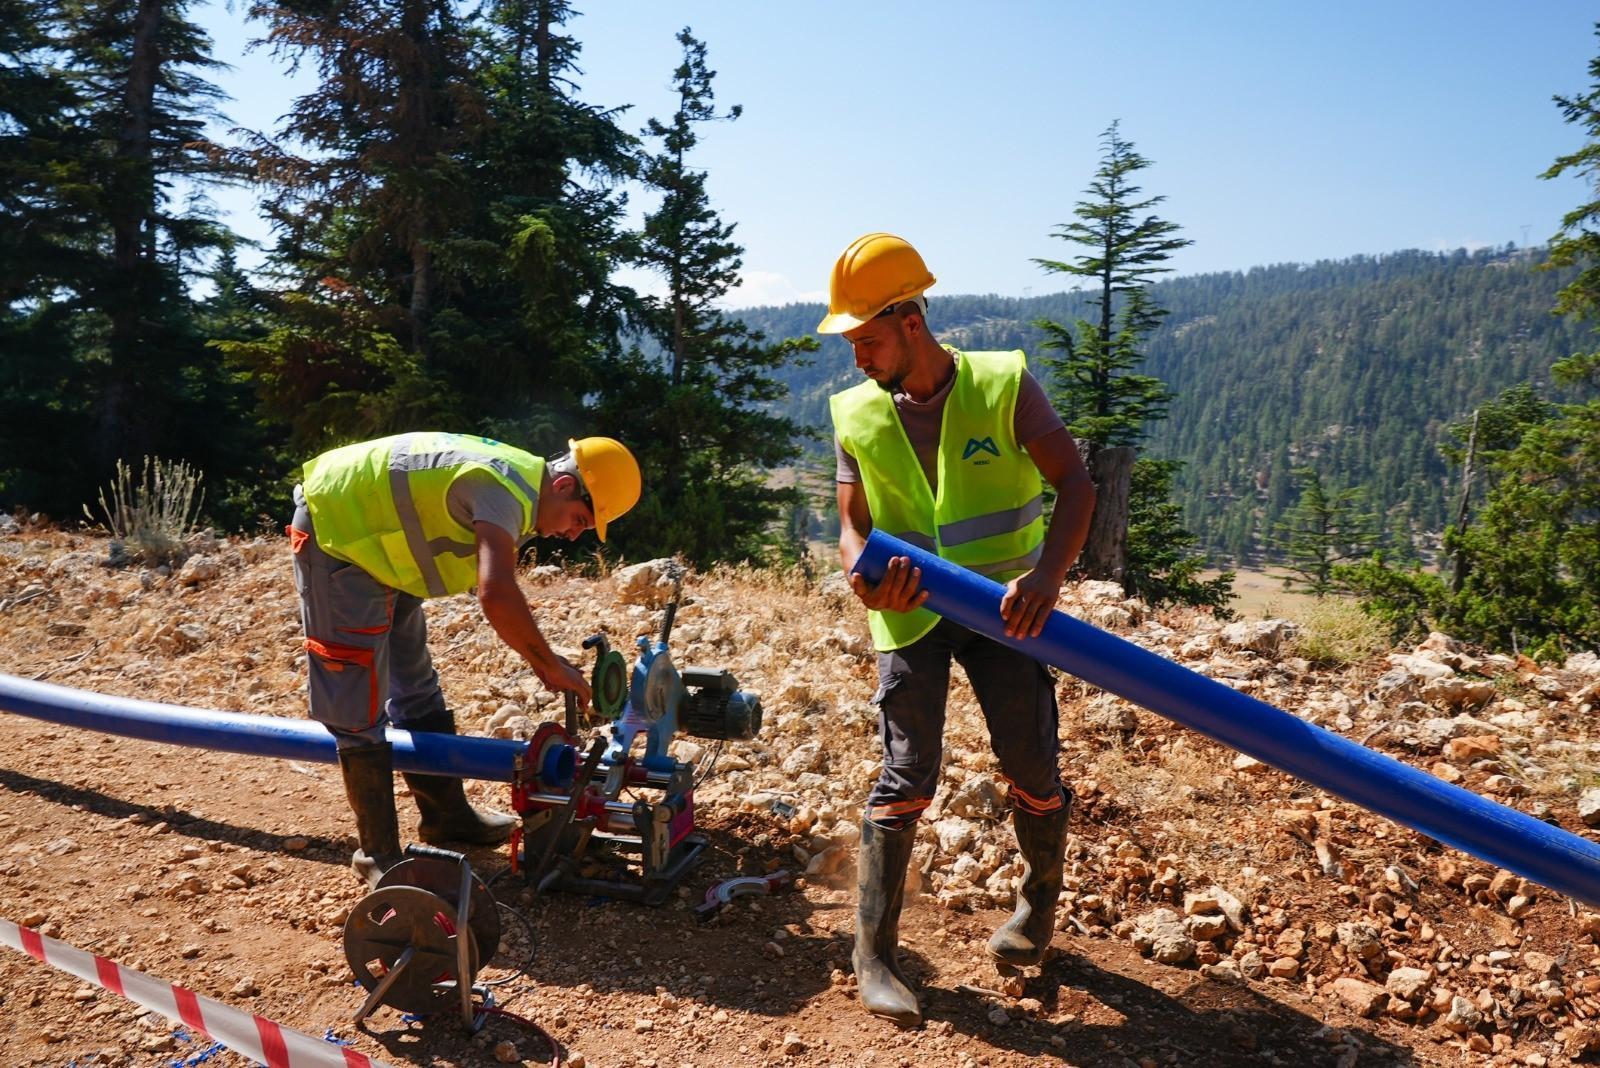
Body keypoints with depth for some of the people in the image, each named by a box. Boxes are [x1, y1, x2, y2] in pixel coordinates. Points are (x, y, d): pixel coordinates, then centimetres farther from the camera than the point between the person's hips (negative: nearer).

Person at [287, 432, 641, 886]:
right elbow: (498, 597, -43)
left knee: (415, 684, 17)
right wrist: (552, 666, -30)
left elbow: (497, 592, 10)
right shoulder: (507, 491, -28)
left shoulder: (517, 478, 2)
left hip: (377, 540, 11)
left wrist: (542, 659, 4)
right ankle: (378, 854, 5)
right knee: (358, 710, -7)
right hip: (336, 531, -11)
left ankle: (446, 815, 30)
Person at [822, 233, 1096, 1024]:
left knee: (1032, 766, 4)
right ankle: (874, 955, 4)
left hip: (1002, 606, 0)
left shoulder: (1004, 385, -10)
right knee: (907, 775, -6)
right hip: (911, 613, 1)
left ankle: (1039, 906, 32)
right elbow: (854, 525, 1)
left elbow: (1074, 483, -15)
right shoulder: (856, 417, -2)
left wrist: (1048, 574, -32)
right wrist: (864, 574, -23)